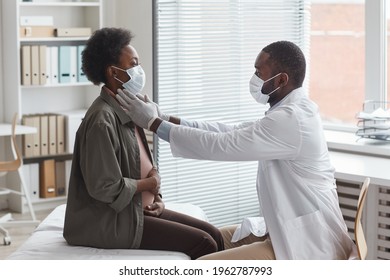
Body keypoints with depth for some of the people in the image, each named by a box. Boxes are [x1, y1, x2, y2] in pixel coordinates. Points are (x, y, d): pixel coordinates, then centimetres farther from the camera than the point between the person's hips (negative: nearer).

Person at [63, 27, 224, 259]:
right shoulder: (102, 120, -20)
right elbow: (106, 188, -24)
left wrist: (157, 196, 1)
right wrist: (150, 184, -10)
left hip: (140, 209, 9)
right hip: (111, 222, -9)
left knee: (213, 234, 0)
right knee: (202, 243, -15)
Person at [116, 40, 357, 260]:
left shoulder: (290, 119, -23)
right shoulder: (293, 110, 10)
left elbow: (220, 145, -22)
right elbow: (230, 132, 11)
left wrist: (154, 124, -12)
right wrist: (166, 119, 5)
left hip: (309, 245, -11)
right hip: (301, 232, 11)